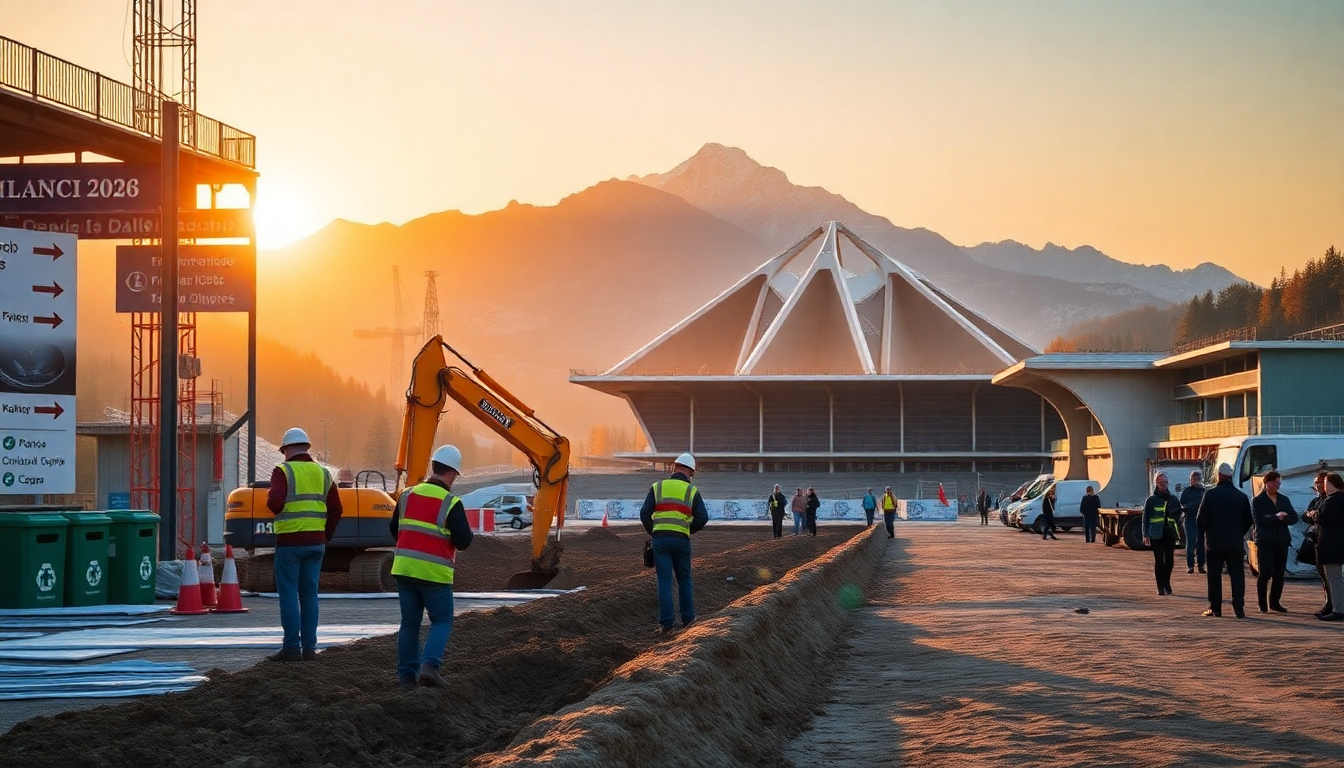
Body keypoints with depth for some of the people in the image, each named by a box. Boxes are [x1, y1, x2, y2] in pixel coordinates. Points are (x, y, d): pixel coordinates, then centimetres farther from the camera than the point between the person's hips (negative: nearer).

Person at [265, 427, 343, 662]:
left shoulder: (283, 471, -7)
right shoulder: (322, 473, 10)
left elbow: (274, 503, -21)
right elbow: (335, 509, 7)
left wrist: (272, 503, 2)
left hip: (290, 542, -5)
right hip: (316, 543, 5)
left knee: (289, 595, -1)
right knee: (309, 594, 9)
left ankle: (291, 647, -3)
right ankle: (309, 647, 8)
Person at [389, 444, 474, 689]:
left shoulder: (407, 496, 7)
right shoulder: (450, 503, -11)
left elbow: (394, 530, 18)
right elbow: (464, 541, -12)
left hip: (404, 567, 5)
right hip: (434, 572, -5)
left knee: (409, 623, 12)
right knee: (442, 621, 8)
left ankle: (407, 675, 12)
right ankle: (429, 665, -11)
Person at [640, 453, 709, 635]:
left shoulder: (658, 487, 4)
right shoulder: (692, 491, 3)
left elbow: (645, 513, -3)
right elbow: (702, 518, -6)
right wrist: (688, 530, 12)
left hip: (660, 539, 0)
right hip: (681, 540, 0)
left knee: (664, 581, 1)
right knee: (684, 579, 17)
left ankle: (666, 624, -3)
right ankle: (687, 619, 21)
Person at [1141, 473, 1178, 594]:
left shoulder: (1173, 499, 11)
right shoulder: (1151, 500, 1)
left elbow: (1179, 512, 23)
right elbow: (1145, 518, 0)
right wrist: (1146, 535, -6)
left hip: (1170, 534, 3)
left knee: (1170, 560, 3)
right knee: (1159, 561, -3)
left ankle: (1166, 583, 24)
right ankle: (1161, 587, 2)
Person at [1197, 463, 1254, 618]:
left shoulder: (1210, 494, -8)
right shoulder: (1241, 496, 0)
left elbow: (1200, 519, -7)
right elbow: (1248, 520, 5)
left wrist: (1205, 534, 11)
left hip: (1214, 542, -2)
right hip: (1235, 543, 2)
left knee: (1214, 576, 6)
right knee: (1237, 574, 4)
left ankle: (1215, 608, 7)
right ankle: (1239, 608, -4)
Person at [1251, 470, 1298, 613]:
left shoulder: (1284, 500, 16)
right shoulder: (1257, 500, 1)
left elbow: (1293, 518, 5)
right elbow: (1259, 519, -13)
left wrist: (1283, 517, -14)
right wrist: (1276, 517, -15)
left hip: (1282, 541, 5)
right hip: (1265, 541, -5)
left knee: (1279, 574, 5)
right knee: (1265, 573, -7)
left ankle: (1275, 602, 14)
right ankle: (1262, 604, 1)